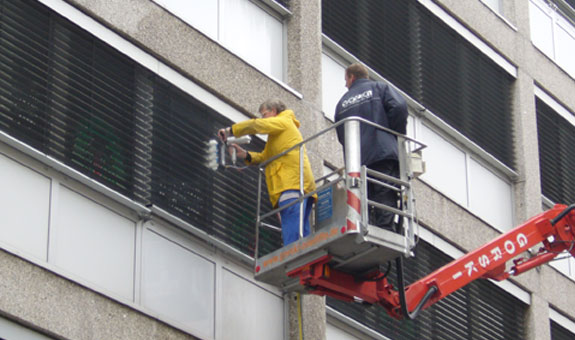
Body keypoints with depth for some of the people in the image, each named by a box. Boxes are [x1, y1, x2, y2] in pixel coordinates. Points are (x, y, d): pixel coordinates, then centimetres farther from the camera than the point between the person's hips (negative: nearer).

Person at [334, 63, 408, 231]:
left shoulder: (342, 103, 23)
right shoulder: (379, 88, 12)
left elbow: (341, 137, 25)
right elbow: (399, 107, -5)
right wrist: (398, 135, 7)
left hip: (356, 161, 3)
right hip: (384, 153, -3)